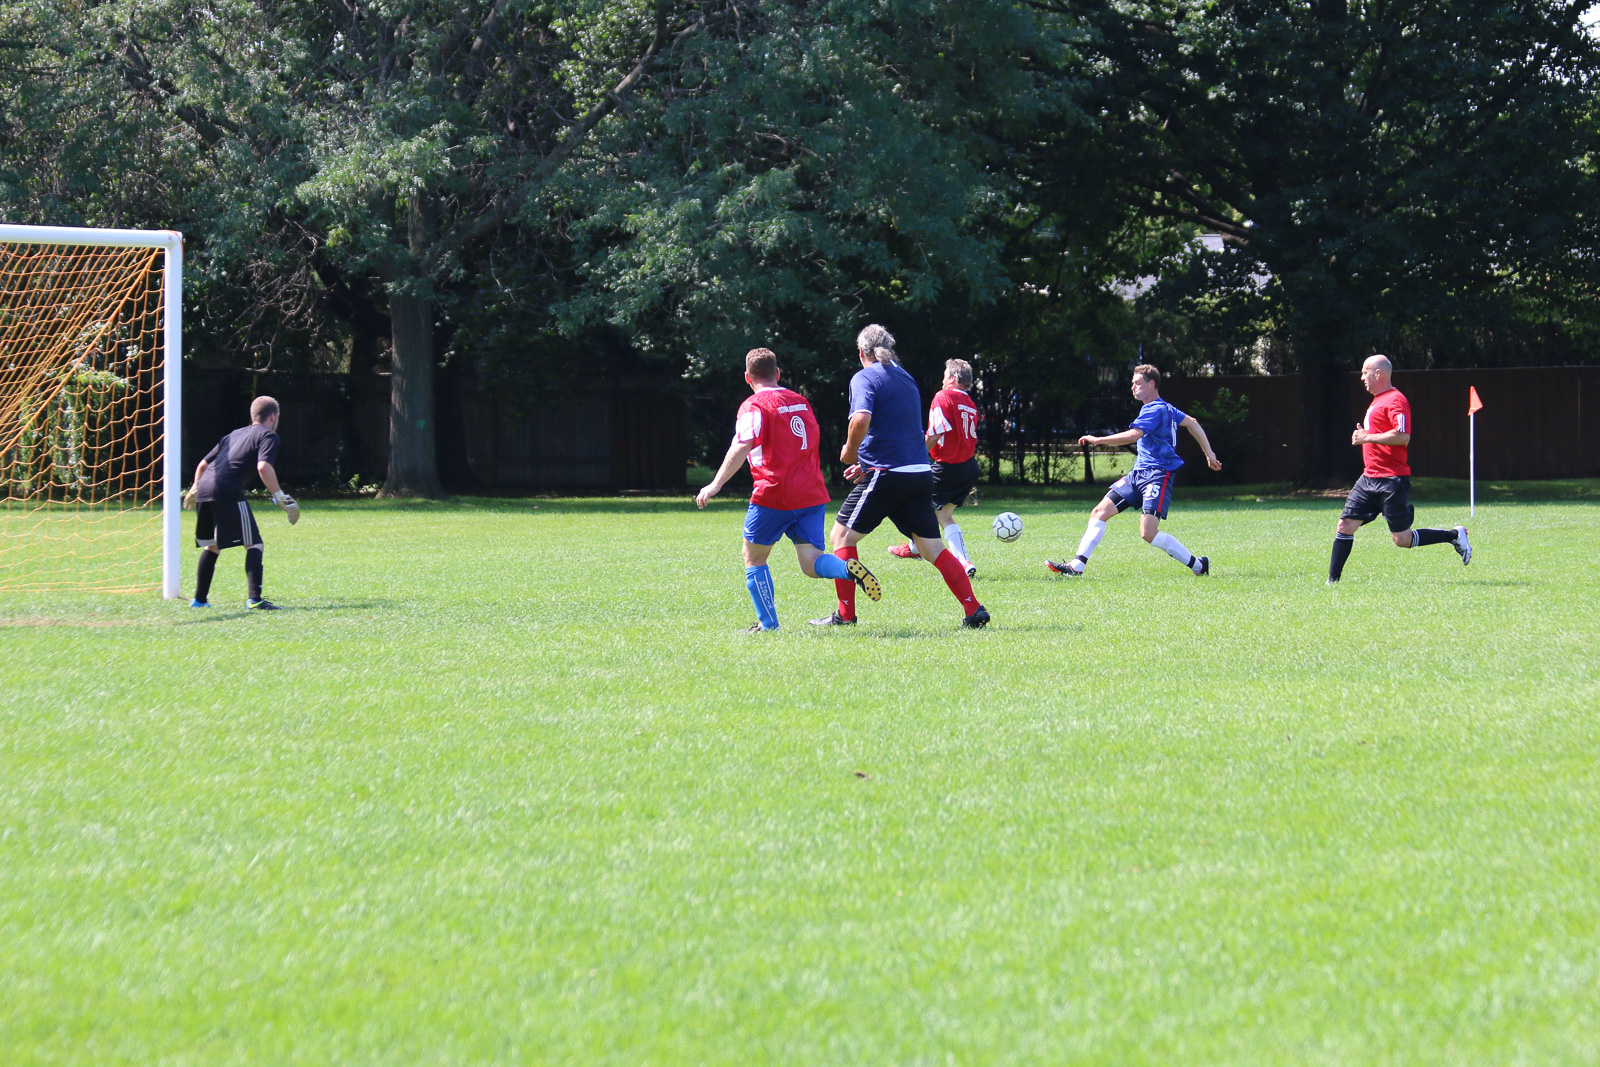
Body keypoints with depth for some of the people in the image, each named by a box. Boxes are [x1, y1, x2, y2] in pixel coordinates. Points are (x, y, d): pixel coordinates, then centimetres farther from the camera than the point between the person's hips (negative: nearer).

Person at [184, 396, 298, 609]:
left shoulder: (234, 434, 29)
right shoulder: (268, 435, 7)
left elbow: (204, 463, 30)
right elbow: (263, 466, -12)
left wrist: (195, 488, 43)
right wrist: (280, 497, -10)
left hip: (204, 488, 8)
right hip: (228, 492, -8)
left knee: (212, 546, 22)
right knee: (253, 544, -5)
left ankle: (200, 598, 25)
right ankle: (254, 598, -17)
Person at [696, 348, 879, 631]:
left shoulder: (754, 406, -5)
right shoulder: (800, 401, 17)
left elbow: (742, 446, -19)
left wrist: (716, 484, -24)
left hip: (775, 495, -6)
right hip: (812, 494, 6)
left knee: (754, 558, 11)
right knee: (811, 562, 1)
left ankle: (768, 624, 8)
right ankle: (849, 569, -28)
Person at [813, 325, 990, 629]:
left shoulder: (864, 378, -5)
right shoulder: (906, 378, 19)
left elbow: (861, 419, -24)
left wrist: (849, 451, -7)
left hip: (886, 475, -7)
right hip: (920, 474, 7)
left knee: (842, 535, 7)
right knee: (931, 547, 8)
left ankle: (845, 614, 4)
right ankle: (974, 610, -1)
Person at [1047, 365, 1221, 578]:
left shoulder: (1156, 410, -14)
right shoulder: (1163, 407, 17)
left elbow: (1133, 435, -28)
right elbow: (1191, 422, 27)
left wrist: (1098, 440, -27)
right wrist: (1208, 453, 31)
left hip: (1158, 475, -10)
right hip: (1139, 473, 10)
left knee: (1148, 533, -19)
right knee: (1099, 512, 0)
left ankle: (1198, 564, -3)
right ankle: (1076, 566, -2)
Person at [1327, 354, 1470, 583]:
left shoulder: (1396, 400, -13)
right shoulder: (1377, 401, 18)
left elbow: (1402, 436, -26)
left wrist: (1368, 437, -20)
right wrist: (1364, 436, 12)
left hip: (1392, 481, -9)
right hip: (1369, 478, 9)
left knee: (1402, 539, -5)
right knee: (1346, 525, 0)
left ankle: (1455, 536, 10)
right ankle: (1333, 580, 3)